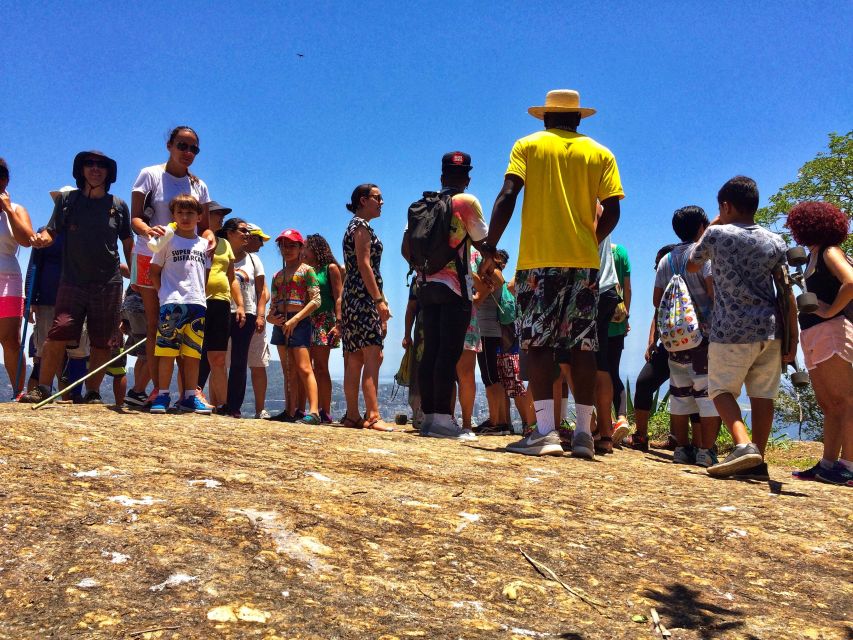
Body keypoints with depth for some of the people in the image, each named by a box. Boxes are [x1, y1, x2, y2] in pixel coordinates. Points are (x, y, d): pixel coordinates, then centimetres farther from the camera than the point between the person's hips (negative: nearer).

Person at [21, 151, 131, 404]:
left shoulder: (118, 206, 9)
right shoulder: (67, 200, 9)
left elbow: (128, 244, 13)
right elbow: (51, 231, 8)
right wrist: (41, 239, -16)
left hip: (108, 283, 0)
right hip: (72, 281, 0)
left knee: (102, 342, 2)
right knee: (57, 335, -11)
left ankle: (92, 393, 11)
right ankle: (42, 389, -4)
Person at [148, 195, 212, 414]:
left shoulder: (204, 244, 15)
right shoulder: (168, 241, 6)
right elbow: (154, 271, 6)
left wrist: (200, 294, 7)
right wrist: (164, 293, -3)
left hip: (198, 303, 3)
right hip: (172, 303, -3)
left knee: (193, 353, 4)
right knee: (167, 351, -5)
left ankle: (190, 397, 9)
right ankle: (162, 396, 1)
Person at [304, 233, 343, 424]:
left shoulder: (331, 268, 2)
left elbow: (338, 298, -6)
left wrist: (338, 324, -16)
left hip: (324, 321, -6)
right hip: (307, 321, 6)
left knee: (320, 367, -8)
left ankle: (325, 413, -5)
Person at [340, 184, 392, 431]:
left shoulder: (358, 226, 23)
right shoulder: (361, 226, -6)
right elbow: (364, 265, -15)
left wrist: (380, 299, 20)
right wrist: (379, 300, -19)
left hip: (354, 298, 10)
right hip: (363, 297, -10)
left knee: (355, 360, 6)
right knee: (372, 357, -15)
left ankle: (353, 415, 8)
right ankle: (372, 416, -18)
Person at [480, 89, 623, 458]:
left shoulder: (528, 146, 9)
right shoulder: (600, 154, 13)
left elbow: (507, 195, -4)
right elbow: (611, 211, 4)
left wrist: (490, 248, -3)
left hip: (538, 258, -2)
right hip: (584, 261, 2)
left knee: (538, 341, -4)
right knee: (583, 344, 4)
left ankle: (545, 430, -12)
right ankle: (584, 431, 4)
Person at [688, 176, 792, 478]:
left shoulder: (716, 234, -3)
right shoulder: (775, 242, 7)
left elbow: (692, 265, 16)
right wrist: (792, 339, 9)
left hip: (731, 331, -4)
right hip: (769, 329, 4)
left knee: (721, 390, 4)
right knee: (762, 396, 9)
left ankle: (743, 445, -17)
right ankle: (757, 460, 12)